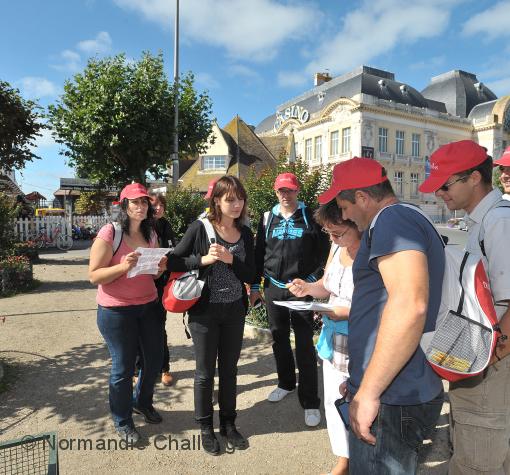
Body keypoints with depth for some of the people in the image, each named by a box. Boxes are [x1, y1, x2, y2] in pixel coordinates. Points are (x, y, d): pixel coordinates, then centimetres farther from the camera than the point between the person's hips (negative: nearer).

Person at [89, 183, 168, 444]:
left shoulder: (151, 234, 5)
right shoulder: (109, 233, -14)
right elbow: (94, 276, -14)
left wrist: (161, 268, -6)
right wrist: (124, 266, -28)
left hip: (149, 306, 6)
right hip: (116, 311, -6)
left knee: (155, 359, 15)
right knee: (123, 368, 8)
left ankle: (142, 402, 45)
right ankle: (122, 421, 34)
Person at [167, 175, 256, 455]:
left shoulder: (245, 233, 1)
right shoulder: (200, 228, -10)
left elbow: (250, 276, 0)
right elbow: (173, 262, -7)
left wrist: (230, 259, -17)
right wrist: (203, 259, -21)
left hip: (235, 311, 4)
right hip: (205, 311, -3)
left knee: (229, 370, 17)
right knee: (205, 373, 11)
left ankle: (228, 424, 37)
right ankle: (206, 428, 33)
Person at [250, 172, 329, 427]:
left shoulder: (310, 217, 0)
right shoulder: (267, 218, 8)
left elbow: (323, 253, 1)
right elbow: (259, 253, 11)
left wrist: (312, 281, -7)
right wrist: (255, 286, 10)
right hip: (273, 288, 4)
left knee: (305, 345, -1)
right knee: (279, 339, 15)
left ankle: (310, 401, 10)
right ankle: (286, 383, 36)